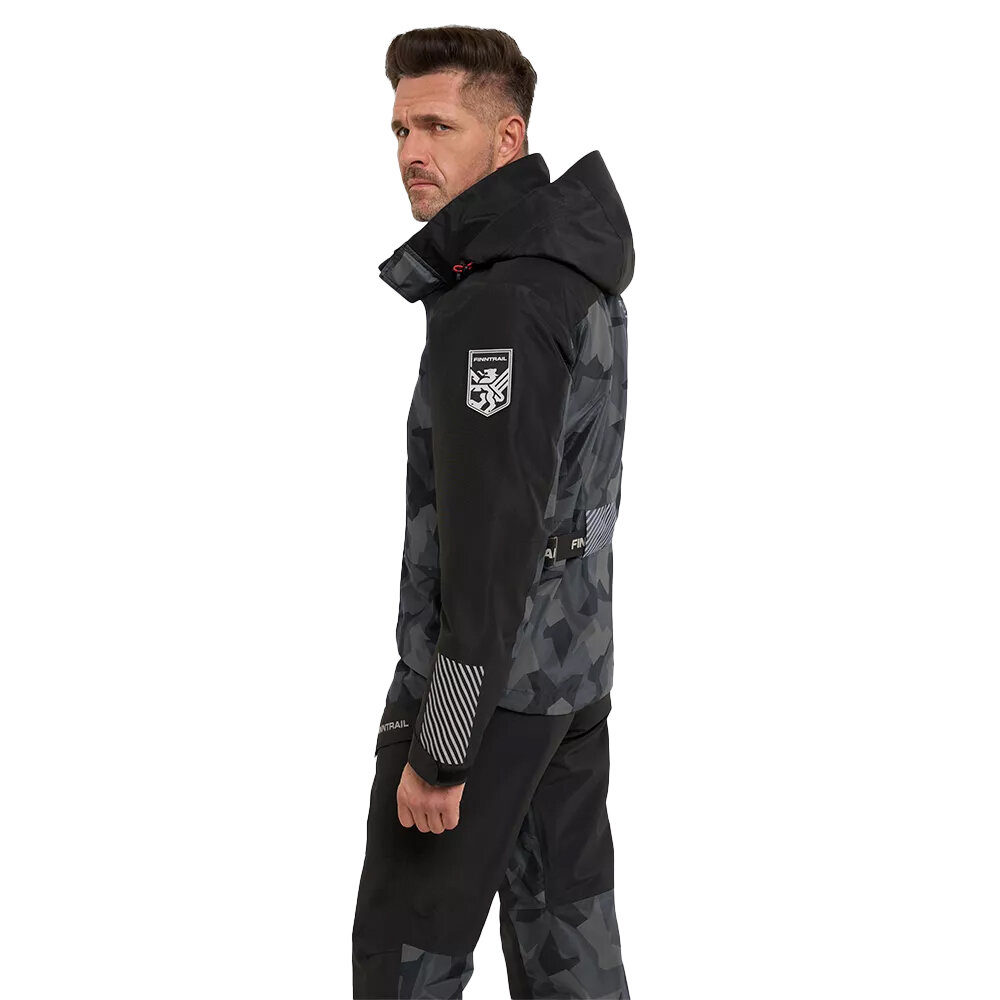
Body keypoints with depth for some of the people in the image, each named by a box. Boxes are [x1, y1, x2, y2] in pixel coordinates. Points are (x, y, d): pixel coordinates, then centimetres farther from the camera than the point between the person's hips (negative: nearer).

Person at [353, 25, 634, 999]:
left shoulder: (497, 303, -22)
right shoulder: (579, 270, 9)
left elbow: (493, 541, -25)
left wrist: (439, 750, -21)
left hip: (486, 683, -9)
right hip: (574, 667, 9)